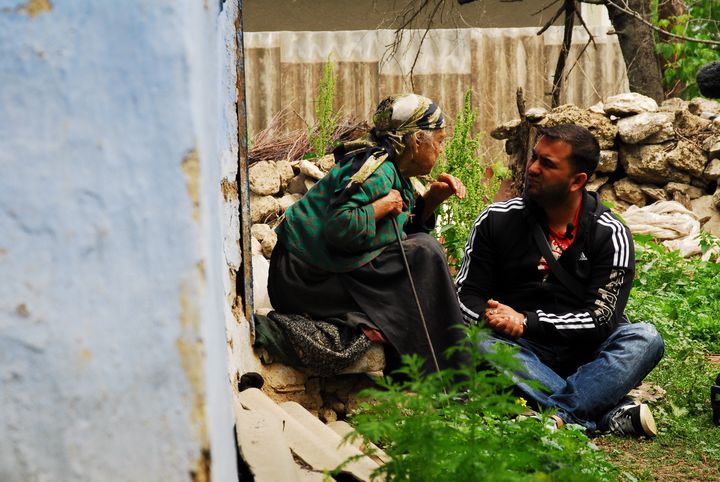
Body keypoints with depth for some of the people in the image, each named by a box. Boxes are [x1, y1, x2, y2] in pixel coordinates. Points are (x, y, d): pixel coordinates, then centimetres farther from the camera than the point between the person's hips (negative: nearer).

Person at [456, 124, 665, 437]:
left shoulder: (611, 234, -2)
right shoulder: (496, 220, 4)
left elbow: (602, 319, -10)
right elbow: (465, 295, 6)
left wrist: (525, 322, -20)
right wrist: (490, 317, -18)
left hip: (586, 355, 0)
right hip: (525, 352, 1)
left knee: (645, 339, -27)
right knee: (482, 348, -32)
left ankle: (560, 417, -44)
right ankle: (612, 416, -42)